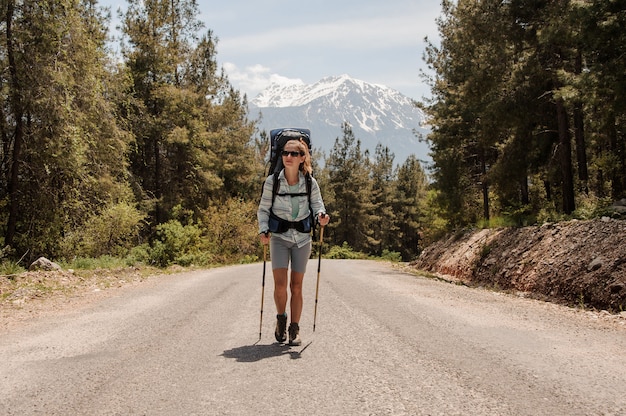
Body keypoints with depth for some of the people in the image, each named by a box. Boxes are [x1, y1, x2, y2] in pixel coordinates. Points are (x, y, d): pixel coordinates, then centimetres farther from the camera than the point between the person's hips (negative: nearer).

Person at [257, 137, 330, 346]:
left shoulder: (310, 182, -5)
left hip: (302, 238, 1)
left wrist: (321, 215, -18)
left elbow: (317, 203, 5)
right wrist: (263, 230, -15)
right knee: (280, 283, -12)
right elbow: (263, 209, 0)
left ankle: (294, 330, 17)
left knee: (296, 286, 4)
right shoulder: (272, 181, -8)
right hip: (279, 237, -1)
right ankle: (281, 319, 16)